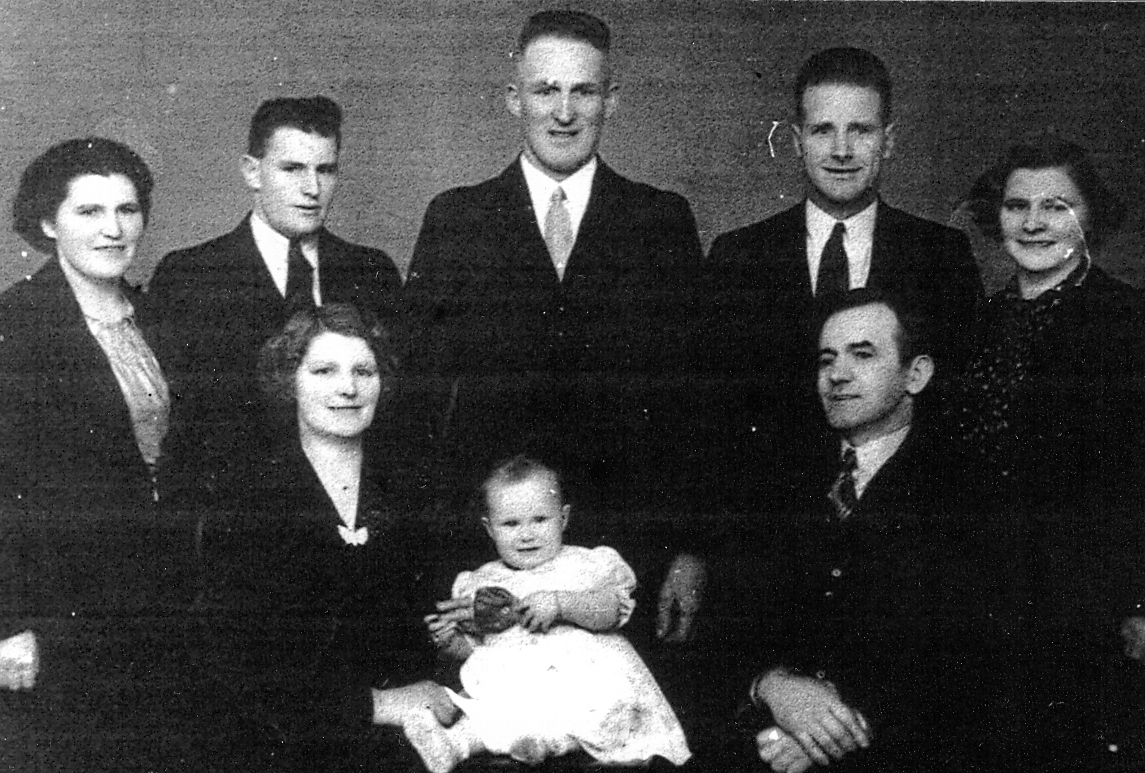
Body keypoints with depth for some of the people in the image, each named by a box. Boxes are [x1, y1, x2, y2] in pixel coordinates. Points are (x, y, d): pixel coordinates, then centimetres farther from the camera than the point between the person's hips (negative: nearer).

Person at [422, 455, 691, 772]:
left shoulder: (586, 565, 10)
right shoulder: (481, 583, 19)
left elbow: (608, 610, -6)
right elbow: (474, 646, 20)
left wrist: (559, 603, -20)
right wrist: (451, 639, -1)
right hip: (509, 684, 1)